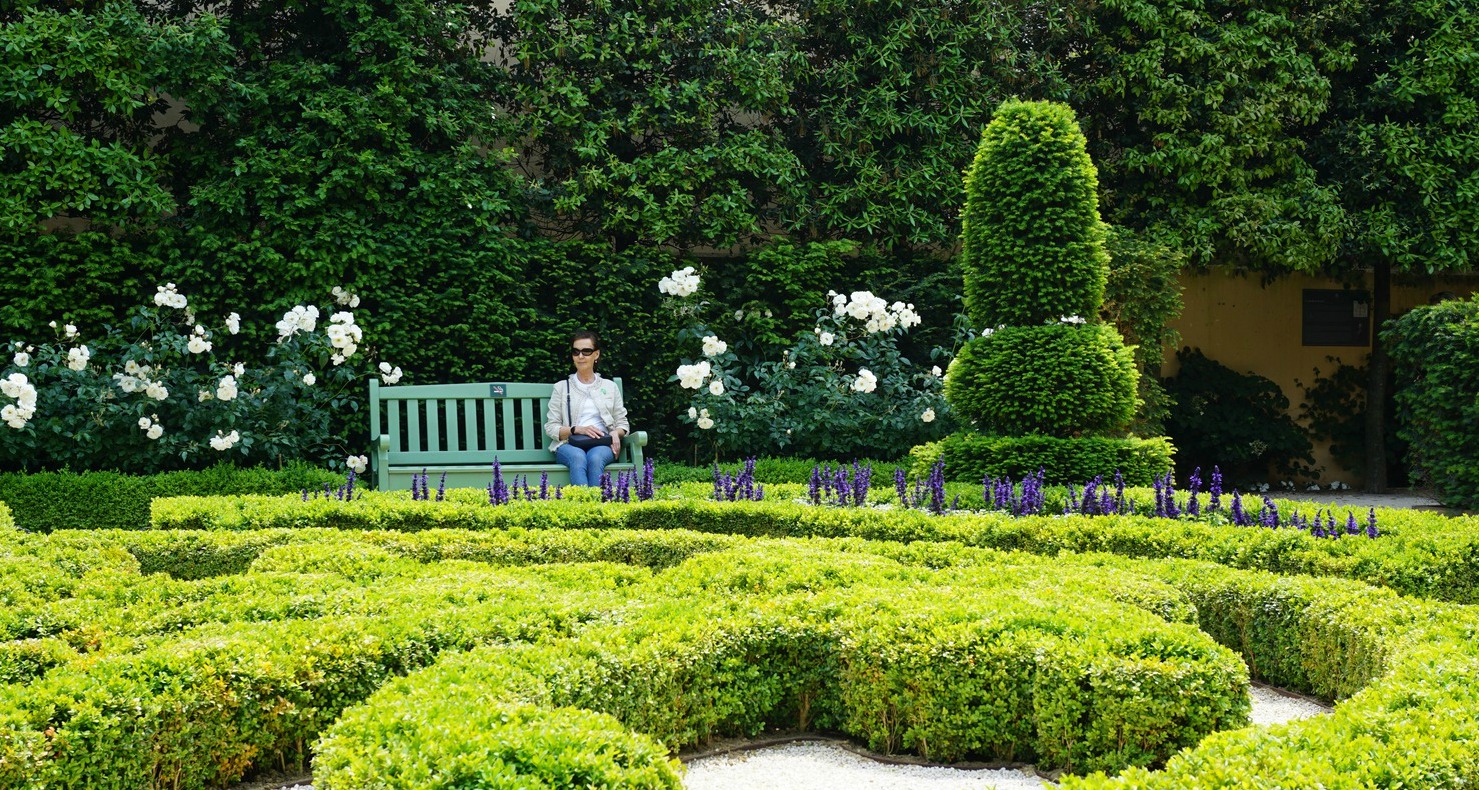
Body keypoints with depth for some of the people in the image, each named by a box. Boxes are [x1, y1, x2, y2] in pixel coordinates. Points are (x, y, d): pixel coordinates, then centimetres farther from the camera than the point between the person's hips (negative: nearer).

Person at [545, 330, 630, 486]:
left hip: (602, 445, 1)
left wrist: (616, 433, -6)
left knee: (595, 458, -37)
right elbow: (550, 428, 9)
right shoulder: (562, 387, 16)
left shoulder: (610, 387, 20)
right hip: (569, 444, -1)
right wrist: (577, 429, -10)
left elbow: (623, 424, 19)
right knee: (578, 458, -38)